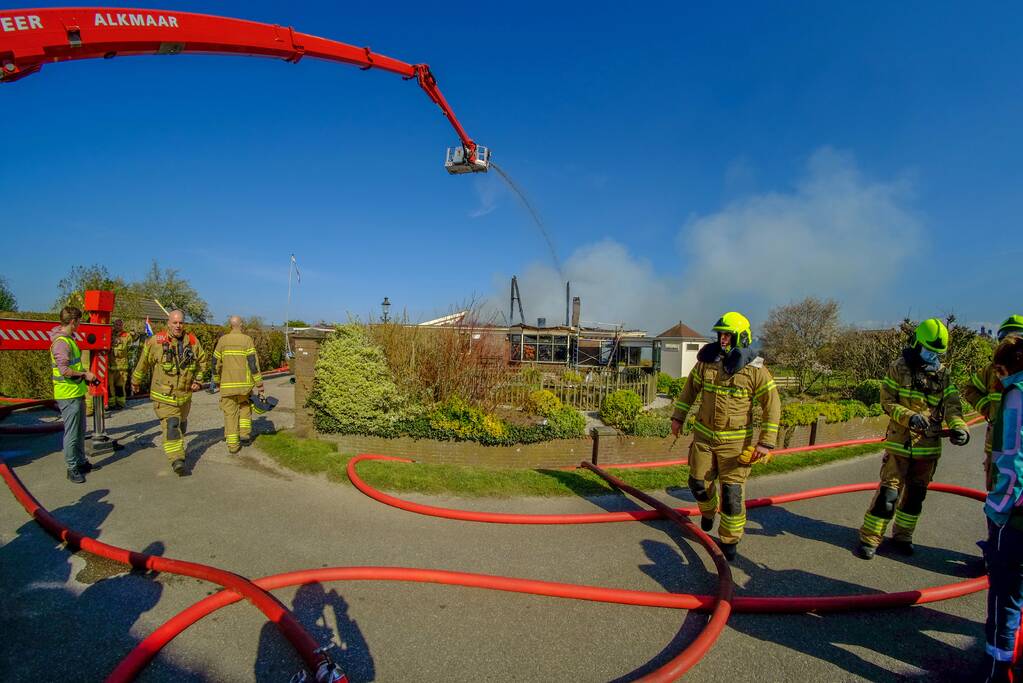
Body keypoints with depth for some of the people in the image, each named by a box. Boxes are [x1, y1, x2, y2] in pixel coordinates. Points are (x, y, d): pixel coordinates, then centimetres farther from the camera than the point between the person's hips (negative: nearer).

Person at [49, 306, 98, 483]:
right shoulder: (61, 342, -19)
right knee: (72, 433, 0)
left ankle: (81, 462, 31)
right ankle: (72, 468, 11)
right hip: (68, 395, -10)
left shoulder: (69, 339, 12)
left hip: (77, 393, 10)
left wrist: (85, 373, 13)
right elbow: (65, 371, -25)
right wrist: (85, 374, -12)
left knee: (80, 430, 19)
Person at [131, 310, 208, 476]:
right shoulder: (155, 341, -10)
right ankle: (177, 460, -18)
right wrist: (135, 382, 16)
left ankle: (178, 449, 43)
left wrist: (198, 380, 5)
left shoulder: (192, 341, 0)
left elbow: (203, 361, 15)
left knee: (182, 424, 20)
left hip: (185, 394, 4)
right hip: (163, 394, -4)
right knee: (171, 425, -14)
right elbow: (143, 363, 5)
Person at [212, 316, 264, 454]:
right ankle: (245, 434, 11)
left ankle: (232, 444, 6)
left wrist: (217, 381, 22)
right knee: (245, 407, 22)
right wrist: (259, 385, -7)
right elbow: (253, 363, -10)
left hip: (227, 384, 1)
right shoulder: (247, 340, -5)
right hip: (244, 383, -1)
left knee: (230, 413, 6)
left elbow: (216, 362, 7)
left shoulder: (222, 340, 4)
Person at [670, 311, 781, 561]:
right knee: (699, 483, 13)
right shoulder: (706, 362, -3)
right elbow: (690, 389, 10)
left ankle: (730, 540, 20)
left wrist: (766, 442, -12)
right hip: (704, 435, 4)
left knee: (732, 492, 0)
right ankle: (708, 511, 46)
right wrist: (678, 416, 7)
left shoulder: (755, 369, -12)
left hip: (735, 441, -3)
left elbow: (772, 406, -8)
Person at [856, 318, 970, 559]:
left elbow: (952, 404, -4)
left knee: (915, 494, 14)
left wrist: (958, 426, -24)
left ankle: (902, 536, 31)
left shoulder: (943, 374, 6)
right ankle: (869, 538, 5)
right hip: (900, 442, -4)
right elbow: (887, 402, -7)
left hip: (929, 445, 4)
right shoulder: (899, 367, -6)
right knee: (888, 492, -5)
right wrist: (909, 417, -24)